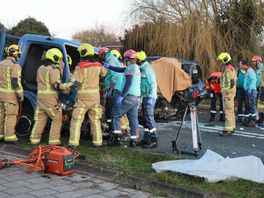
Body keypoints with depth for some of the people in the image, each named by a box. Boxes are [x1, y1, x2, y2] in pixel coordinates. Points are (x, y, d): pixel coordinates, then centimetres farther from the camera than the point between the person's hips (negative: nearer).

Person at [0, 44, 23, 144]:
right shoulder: (15, 65, -12)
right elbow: (16, 82, -17)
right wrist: (21, 95, -9)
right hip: (10, 94, -8)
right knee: (11, 115, -2)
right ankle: (9, 137, -1)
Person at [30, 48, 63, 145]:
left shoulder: (40, 68, 17)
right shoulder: (54, 69, -10)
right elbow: (56, 84, -15)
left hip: (40, 95, 8)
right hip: (50, 97, -8)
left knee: (40, 119, 13)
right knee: (57, 119, 0)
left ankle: (34, 138, 13)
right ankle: (54, 140, -4)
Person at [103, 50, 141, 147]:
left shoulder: (130, 68, -11)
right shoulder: (135, 67, 18)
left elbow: (128, 84, -21)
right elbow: (121, 70, 28)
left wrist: (121, 96, -21)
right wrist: (109, 66, 32)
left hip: (129, 96, -9)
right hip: (137, 97, 9)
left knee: (116, 115, 0)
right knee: (133, 118, 9)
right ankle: (134, 140, 9)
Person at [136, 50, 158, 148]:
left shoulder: (147, 69, -16)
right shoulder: (143, 68, 15)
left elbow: (152, 84, -20)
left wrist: (150, 98, -22)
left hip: (149, 97, -10)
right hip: (145, 97, 10)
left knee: (149, 118, -8)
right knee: (146, 118, 14)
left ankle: (154, 141, -4)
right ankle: (146, 139, 22)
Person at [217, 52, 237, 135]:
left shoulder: (228, 70, -17)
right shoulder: (231, 68, 17)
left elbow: (231, 82, -25)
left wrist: (227, 92, -22)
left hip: (228, 92, -11)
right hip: (230, 91, 11)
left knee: (228, 110, -9)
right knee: (231, 110, 16)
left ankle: (228, 128, -8)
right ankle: (232, 126, 24)